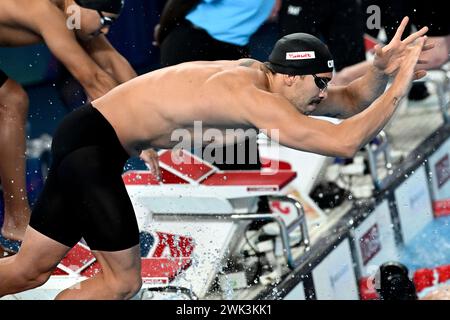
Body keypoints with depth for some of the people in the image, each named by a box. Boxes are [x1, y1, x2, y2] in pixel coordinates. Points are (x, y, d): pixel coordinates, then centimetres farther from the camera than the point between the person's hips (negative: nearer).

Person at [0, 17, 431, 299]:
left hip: (84, 139, 9)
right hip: (90, 143, -9)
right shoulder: (254, 99, -24)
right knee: (122, 280, -3)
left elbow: (351, 102, 15)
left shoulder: (259, 76, 5)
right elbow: (345, 141, -30)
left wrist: (380, 71, -3)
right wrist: (400, 86, -20)